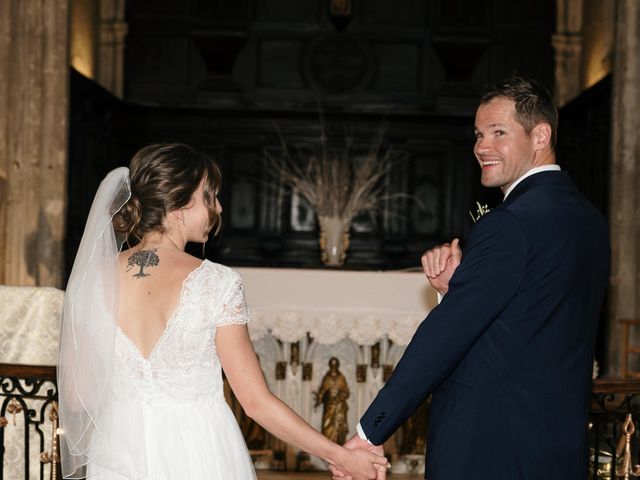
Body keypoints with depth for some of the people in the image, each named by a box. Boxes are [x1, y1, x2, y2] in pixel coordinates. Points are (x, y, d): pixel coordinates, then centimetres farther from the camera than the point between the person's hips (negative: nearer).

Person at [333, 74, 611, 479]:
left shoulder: (509, 224, -17)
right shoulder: (589, 220, 11)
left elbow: (445, 333, -17)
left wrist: (370, 431, -12)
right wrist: (456, 283, -5)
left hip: (485, 446, -9)